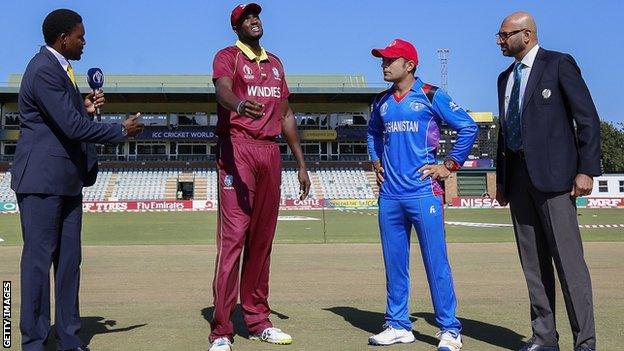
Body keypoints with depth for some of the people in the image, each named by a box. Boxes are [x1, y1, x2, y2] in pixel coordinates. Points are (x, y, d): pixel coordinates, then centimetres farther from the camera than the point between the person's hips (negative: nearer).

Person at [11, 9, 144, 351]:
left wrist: (85, 108, 5)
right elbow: (72, 127, -22)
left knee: (69, 259, 10)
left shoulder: (60, 68, 17)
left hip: (67, 179, 9)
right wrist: (122, 130, -12)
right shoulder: (43, 70, -15)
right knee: (39, 259, -3)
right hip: (42, 179, -9)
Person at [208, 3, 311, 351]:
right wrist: (238, 104, -44)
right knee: (232, 237, -11)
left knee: (263, 238, 8)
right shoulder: (228, 56, 2)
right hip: (238, 149, -6)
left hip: (271, 152, 6)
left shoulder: (275, 62, 22)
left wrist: (301, 163, 18)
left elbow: (286, 114, 23)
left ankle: (257, 320, 16)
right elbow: (223, 90, -20)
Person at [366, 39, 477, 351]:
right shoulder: (381, 102, 15)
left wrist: (450, 165, -3)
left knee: (436, 262, -5)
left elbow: (468, 127, 1)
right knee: (394, 263, 9)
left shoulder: (431, 96, -1)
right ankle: (398, 325, 19)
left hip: (424, 192, -5)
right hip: (389, 194, 5)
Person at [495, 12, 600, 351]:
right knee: (533, 261, 7)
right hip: (517, 176, 7)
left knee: (568, 258, -8)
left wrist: (586, 169, -12)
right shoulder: (505, 78, 19)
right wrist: (501, 178, 16)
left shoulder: (559, 64, -1)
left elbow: (587, 118, -5)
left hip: (552, 173, -6)